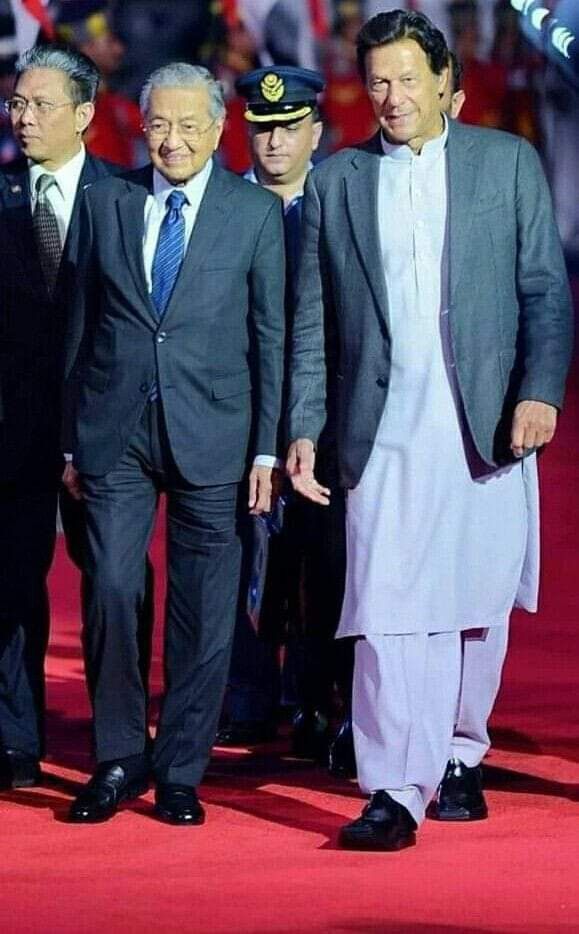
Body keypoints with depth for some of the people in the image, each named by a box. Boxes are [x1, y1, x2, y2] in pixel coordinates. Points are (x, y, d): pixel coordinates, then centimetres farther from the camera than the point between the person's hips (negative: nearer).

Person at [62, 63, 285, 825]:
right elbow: (83, 325, 11)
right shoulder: (106, 203, 8)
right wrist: (71, 439, 7)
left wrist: (266, 449, -3)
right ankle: (118, 760, 8)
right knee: (111, 589, -7)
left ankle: (180, 774, 11)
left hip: (211, 435, -1)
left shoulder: (257, 213, 3)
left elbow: (271, 336, 3)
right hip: (115, 432, 1)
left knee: (203, 611, 1)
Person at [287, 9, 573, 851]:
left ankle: (459, 757, 25)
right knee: (386, 613, -10)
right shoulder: (335, 183, 10)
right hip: (385, 433, 0)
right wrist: (304, 429, 3)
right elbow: (310, 322, 11)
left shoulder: (509, 163, 7)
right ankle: (395, 795, -11)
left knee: (476, 608, 6)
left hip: (487, 427, 0)